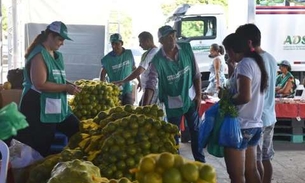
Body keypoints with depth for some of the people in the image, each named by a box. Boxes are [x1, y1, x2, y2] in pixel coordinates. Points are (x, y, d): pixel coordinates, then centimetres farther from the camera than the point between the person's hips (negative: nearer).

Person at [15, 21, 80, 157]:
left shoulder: (57, 56, 13)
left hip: (58, 107, 10)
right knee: (39, 150, -3)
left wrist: (70, 86, 5)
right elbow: (40, 84, -25)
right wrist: (66, 88, -19)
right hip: (38, 109, -10)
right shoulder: (39, 55, -16)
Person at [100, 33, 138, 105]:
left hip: (127, 91, 2)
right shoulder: (107, 58, -8)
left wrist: (139, 81, 16)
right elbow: (103, 74, 0)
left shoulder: (129, 54, -1)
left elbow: (134, 69, 12)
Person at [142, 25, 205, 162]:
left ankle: (200, 161, 30)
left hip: (190, 98, 3)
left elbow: (196, 74, -2)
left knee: (196, 131, 14)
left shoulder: (186, 49, -12)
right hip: (172, 103, -3)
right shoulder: (157, 61, -22)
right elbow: (150, 85, -29)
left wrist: (199, 95, -2)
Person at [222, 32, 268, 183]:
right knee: (251, 171, 17)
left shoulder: (245, 64, -15)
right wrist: (232, 69, 12)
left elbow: (244, 96, -25)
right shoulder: (256, 62, 13)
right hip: (254, 125, 10)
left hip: (240, 126, -10)